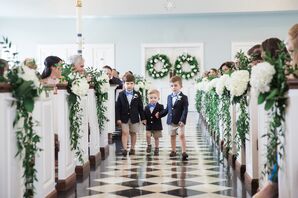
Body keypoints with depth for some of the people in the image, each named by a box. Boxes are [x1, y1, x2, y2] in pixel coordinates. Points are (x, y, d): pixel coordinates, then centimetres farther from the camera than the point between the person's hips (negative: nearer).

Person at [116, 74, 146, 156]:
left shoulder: (137, 94, 0)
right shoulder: (121, 94, -2)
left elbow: (140, 107, 2)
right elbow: (118, 107, -3)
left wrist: (143, 118, 1)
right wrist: (118, 118, -9)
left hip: (134, 118, 1)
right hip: (124, 118, -1)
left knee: (133, 133, 11)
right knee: (125, 133, -7)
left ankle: (132, 148, 21)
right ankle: (125, 149, -9)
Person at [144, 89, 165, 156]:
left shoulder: (160, 106, -4)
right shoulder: (147, 107, 6)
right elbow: (145, 115, 10)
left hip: (157, 125, -2)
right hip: (149, 125, 2)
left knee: (156, 137, 7)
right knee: (147, 135, -9)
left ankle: (157, 148, 24)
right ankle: (149, 145, 17)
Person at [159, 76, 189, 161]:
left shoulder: (183, 98, -8)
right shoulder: (169, 97, 9)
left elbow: (185, 110, -14)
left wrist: (182, 120, -23)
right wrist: (159, 114, 12)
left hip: (180, 121, -5)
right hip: (171, 121, 6)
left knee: (181, 135, -12)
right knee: (172, 136, 14)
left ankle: (184, 152, -10)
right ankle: (173, 151, 26)